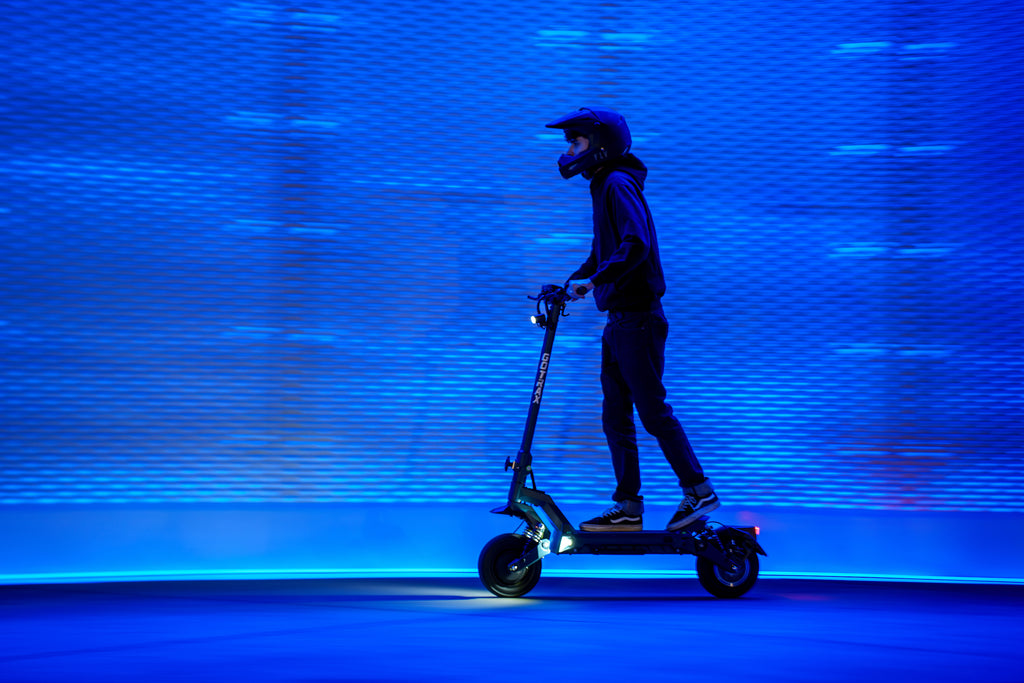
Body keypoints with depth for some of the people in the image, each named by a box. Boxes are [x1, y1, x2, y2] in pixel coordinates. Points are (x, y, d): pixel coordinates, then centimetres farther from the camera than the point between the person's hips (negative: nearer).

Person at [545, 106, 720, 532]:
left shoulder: (619, 184, -13)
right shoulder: (603, 186, 18)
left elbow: (635, 244, -27)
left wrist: (593, 281, -27)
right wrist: (571, 284, 16)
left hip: (638, 319, -10)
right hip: (620, 320, 10)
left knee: (652, 410, -6)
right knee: (616, 417, 10)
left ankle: (699, 492, 3)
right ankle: (627, 508, 14)